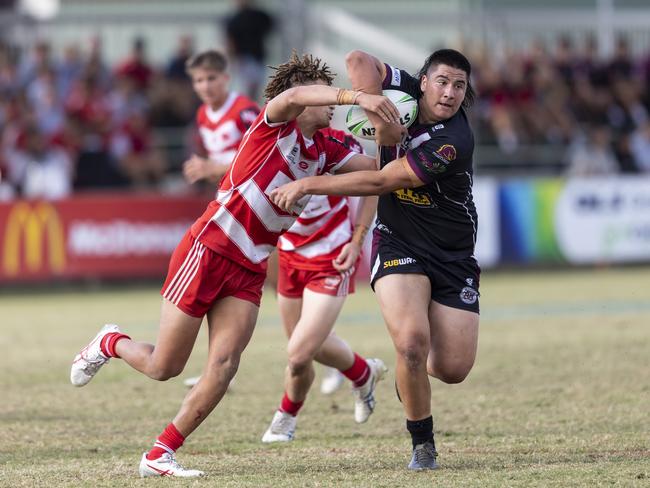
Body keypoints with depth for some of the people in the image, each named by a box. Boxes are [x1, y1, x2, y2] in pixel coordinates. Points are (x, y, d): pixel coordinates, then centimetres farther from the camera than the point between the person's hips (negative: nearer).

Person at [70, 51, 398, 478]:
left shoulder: (324, 151, 10)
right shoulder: (274, 125, -10)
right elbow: (294, 95, -33)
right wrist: (357, 98, -45)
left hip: (249, 270, 6)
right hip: (207, 251, -6)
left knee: (224, 365, -12)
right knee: (163, 367, 1)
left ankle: (160, 456, -2)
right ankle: (111, 343, 35)